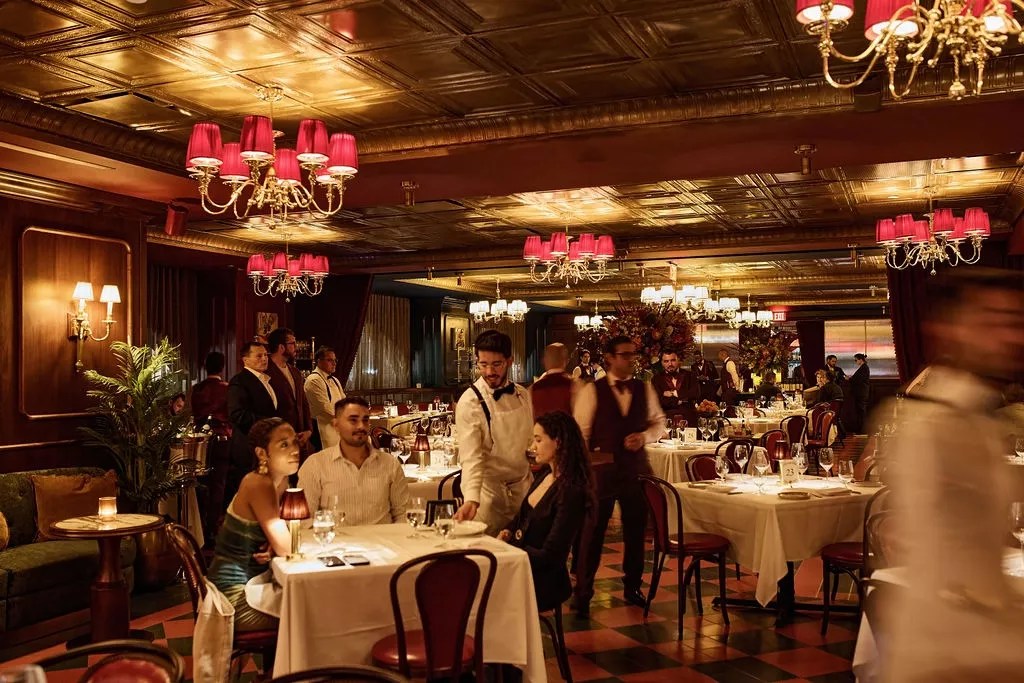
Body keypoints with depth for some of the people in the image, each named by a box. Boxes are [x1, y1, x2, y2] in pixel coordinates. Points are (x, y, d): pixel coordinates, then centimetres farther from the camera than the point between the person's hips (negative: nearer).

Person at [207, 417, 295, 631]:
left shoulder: (282, 481, 4)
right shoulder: (258, 484, -22)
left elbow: (282, 538, 9)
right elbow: (286, 549, -25)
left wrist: (275, 547, -10)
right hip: (235, 594, -8)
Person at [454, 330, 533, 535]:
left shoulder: (522, 395, 4)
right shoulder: (470, 402, -15)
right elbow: (470, 457, -23)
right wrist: (471, 499, -35)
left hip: (522, 487, 5)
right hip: (489, 490, -5)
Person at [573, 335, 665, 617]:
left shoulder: (645, 389, 5)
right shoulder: (592, 391, -6)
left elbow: (659, 422, 12)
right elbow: (580, 433, -6)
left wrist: (645, 436, -9)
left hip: (636, 466, 4)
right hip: (602, 467, -4)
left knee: (635, 529, 14)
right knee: (593, 531, 3)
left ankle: (632, 587, 32)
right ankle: (583, 592, 16)